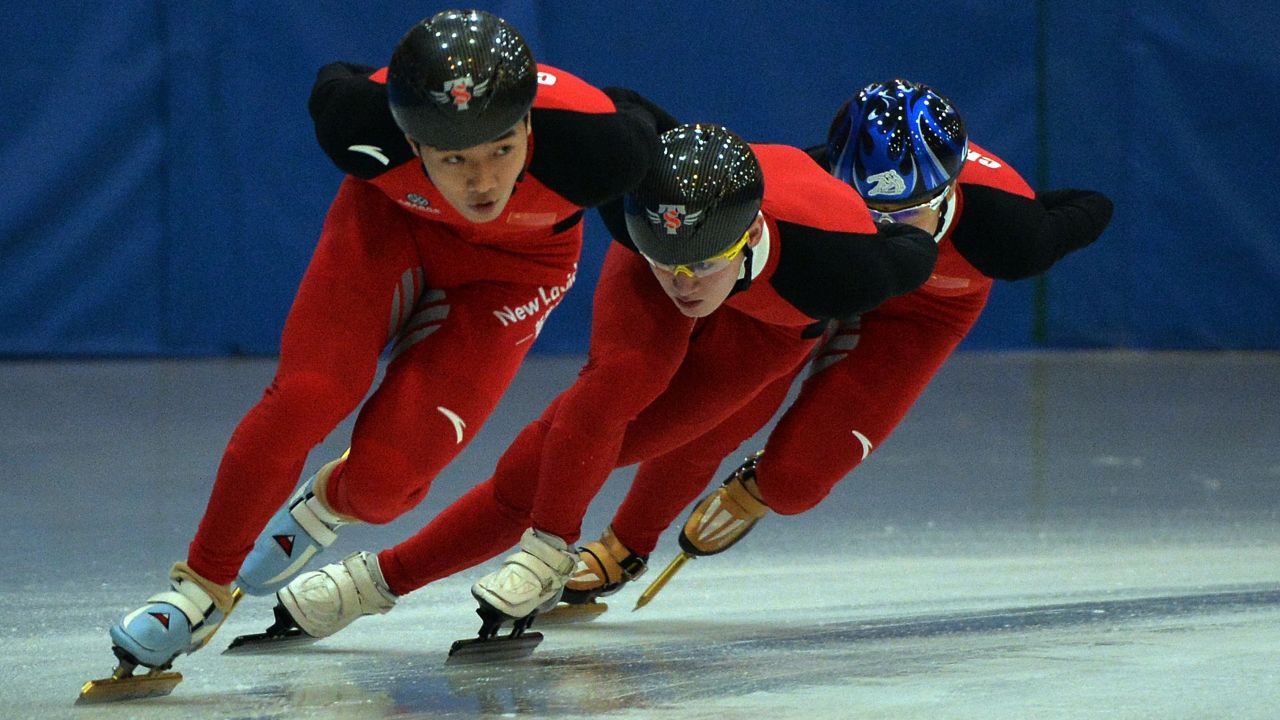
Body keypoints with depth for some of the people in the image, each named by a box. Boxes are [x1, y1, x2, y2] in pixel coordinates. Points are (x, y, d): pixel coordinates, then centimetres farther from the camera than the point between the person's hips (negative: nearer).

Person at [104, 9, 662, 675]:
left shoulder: (595, 142, -41)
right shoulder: (359, 119, -36)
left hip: (512, 266, 0)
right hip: (393, 219, 1)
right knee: (306, 395, -17)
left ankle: (327, 504, 26)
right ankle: (203, 585, 4)